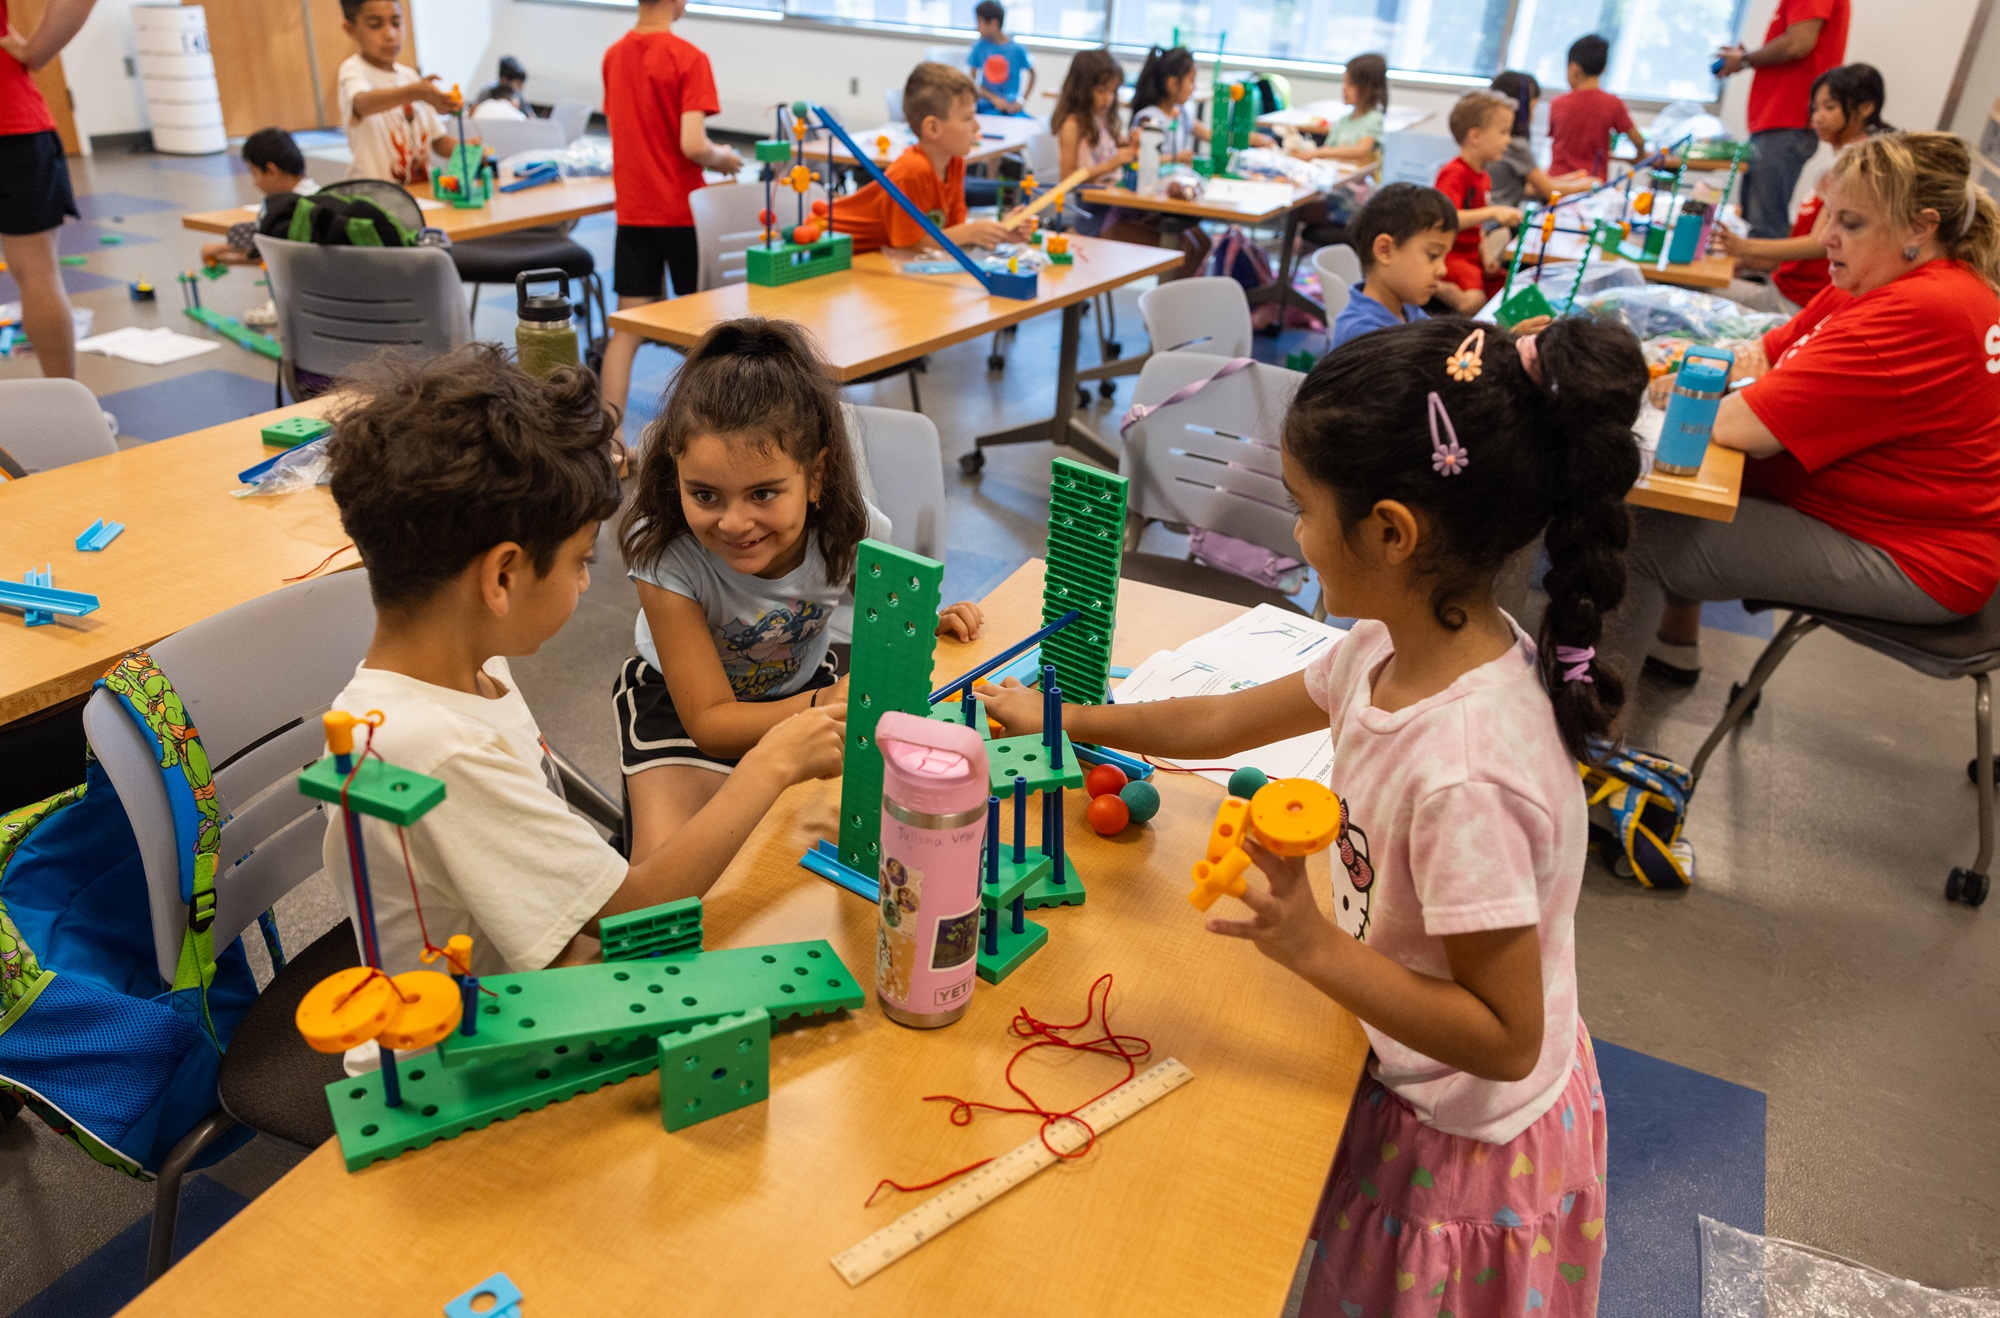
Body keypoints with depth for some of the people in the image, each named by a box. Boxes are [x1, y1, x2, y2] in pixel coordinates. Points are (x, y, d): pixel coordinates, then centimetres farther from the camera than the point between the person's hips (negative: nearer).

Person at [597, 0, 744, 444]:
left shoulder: (614, 55, 7)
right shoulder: (688, 57, -13)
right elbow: (693, 145, -21)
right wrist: (722, 158, -1)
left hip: (632, 211, 5)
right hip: (682, 211, -5)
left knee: (628, 327, 3)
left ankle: (611, 435, -4)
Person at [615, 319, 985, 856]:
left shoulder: (848, 528, -25)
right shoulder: (666, 555, -33)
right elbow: (710, 724, -28)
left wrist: (929, 624, -24)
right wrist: (819, 708, -45)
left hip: (804, 686, 3)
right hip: (683, 700, -3)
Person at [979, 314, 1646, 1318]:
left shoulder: (1466, 774, -39)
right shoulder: (1398, 647, -14)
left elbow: (1505, 1039, -29)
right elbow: (1230, 721, 2)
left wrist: (1313, 946, -37)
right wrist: (1060, 719, 10)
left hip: (1469, 1150, -7)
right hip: (1409, 1085, 7)